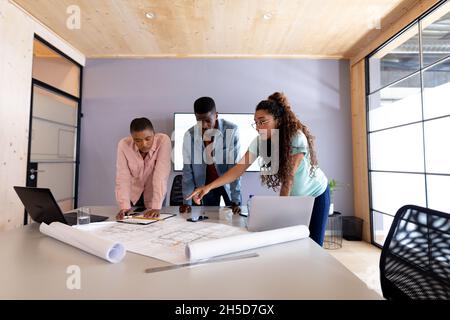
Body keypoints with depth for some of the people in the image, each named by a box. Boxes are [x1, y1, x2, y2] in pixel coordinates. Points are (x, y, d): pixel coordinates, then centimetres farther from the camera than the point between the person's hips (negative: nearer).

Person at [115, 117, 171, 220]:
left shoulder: (164, 140, -25)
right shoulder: (123, 145, -19)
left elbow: (161, 175, -30)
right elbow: (122, 177, -22)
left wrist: (156, 207, -35)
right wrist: (124, 206, -33)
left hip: (154, 194, -1)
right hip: (133, 195, 2)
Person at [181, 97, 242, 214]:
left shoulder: (231, 131, -21)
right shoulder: (189, 135, -14)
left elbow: (235, 166, -21)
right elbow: (187, 169, -9)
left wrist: (235, 200, -23)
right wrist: (186, 202, -12)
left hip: (228, 183, -1)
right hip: (207, 185, 2)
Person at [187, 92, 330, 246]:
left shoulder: (297, 138, -29)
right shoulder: (259, 142, -17)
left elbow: (289, 177, -28)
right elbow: (239, 168, -19)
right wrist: (209, 186, -29)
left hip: (316, 194, -3)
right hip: (292, 197, 3)